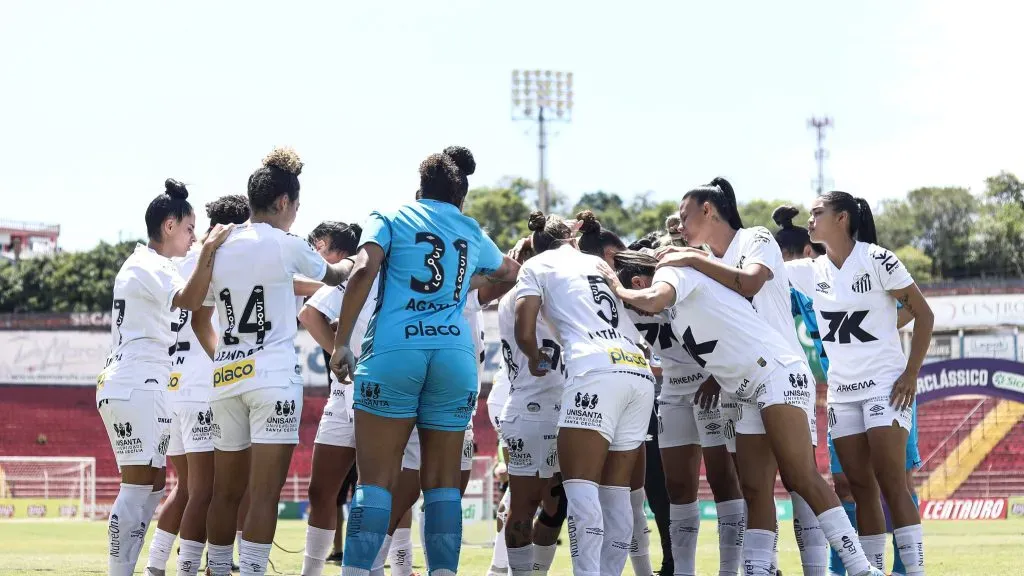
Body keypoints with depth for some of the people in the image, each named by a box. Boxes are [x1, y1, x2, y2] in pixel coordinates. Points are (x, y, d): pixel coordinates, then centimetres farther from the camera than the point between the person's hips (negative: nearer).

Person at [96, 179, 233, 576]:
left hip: (146, 390, 11)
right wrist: (208, 251, -25)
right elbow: (190, 300, -26)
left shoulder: (151, 266, 20)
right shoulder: (148, 266, -11)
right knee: (138, 487, -14)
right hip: (133, 388, -11)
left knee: (153, 487, 9)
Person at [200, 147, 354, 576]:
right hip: (273, 376, -6)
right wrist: (353, 262, 35)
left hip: (225, 377, 6)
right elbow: (334, 277, 14)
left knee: (226, 492, 11)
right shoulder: (286, 246, -5)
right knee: (264, 495, -7)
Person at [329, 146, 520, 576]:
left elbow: (363, 271, -6)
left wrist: (341, 343, -4)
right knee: (443, 482, 6)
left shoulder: (390, 218, 12)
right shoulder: (472, 233, 21)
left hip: (394, 350, -2)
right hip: (455, 353, 2)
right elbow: (510, 271, 41)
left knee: (376, 478, -4)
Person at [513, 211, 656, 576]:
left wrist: (537, 360, 25)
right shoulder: (598, 264, 31)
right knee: (616, 490, 8)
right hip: (640, 372, 6)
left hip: (596, 371, -6)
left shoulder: (537, 266, 15)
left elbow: (525, 332, 7)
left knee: (580, 486, -12)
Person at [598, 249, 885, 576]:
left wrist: (618, 290, -7)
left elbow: (653, 300, -24)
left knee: (801, 478, -18)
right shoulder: (681, 282, 26)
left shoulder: (671, 272, -2)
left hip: (777, 374, -11)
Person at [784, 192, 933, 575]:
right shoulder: (810, 271, 6)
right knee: (861, 488, 4)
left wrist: (912, 373, -12)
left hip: (885, 386, -6)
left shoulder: (876, 260, -10)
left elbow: (923, 314, -7)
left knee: (892, 484, -12)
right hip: (842, 393, 6)